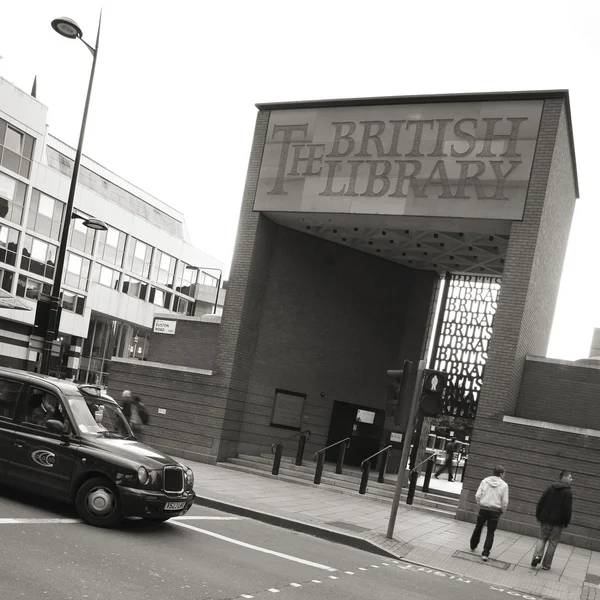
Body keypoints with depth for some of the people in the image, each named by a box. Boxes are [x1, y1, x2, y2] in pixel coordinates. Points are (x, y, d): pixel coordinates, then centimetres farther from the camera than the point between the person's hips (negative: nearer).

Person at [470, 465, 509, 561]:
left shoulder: (485, 481, -2)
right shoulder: (504, 485, -7)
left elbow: (478, 495, -5)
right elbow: (505, 501, -8)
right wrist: (503, 510, 9)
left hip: (483, 509, 2)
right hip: (495, 511, -2)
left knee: (478, 528, 22)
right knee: (490, 533, 5)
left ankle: (473, 545, 39)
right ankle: (485, 553, -1)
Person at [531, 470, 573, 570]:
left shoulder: (550, 488, 6)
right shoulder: (568, 492, -10)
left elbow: (540, 503, 7)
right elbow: (568, 509, -13)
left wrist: (538, 516, 14)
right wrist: (566, 522, -2)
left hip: (545, 520, 4)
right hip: (558, 522, -4)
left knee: (542, 538, 15)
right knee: (552, 543, 6)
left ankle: (537, 555, -8)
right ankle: (546, 564, 9)